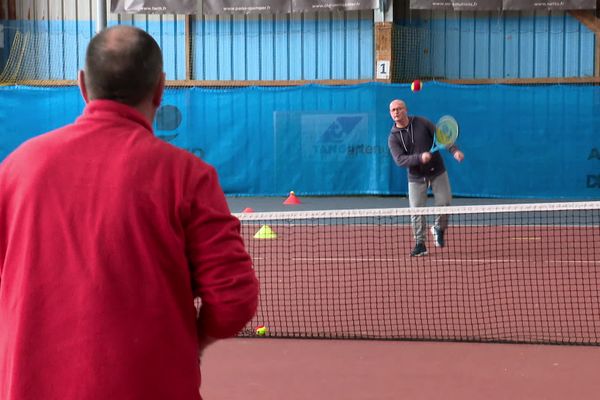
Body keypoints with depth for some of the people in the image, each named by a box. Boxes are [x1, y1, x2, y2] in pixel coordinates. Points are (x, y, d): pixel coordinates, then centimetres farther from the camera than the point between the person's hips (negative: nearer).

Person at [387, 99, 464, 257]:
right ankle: (420, 244, 9)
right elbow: (400, 160, -17)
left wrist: (454, 150, -16)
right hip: (416, 177, 0)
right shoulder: (393, 138, -5)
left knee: (444, 203, -6)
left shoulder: (421, 123, -2)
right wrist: (419, 158, -33)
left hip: (438, 172, 0)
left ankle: (439, 229, 23)